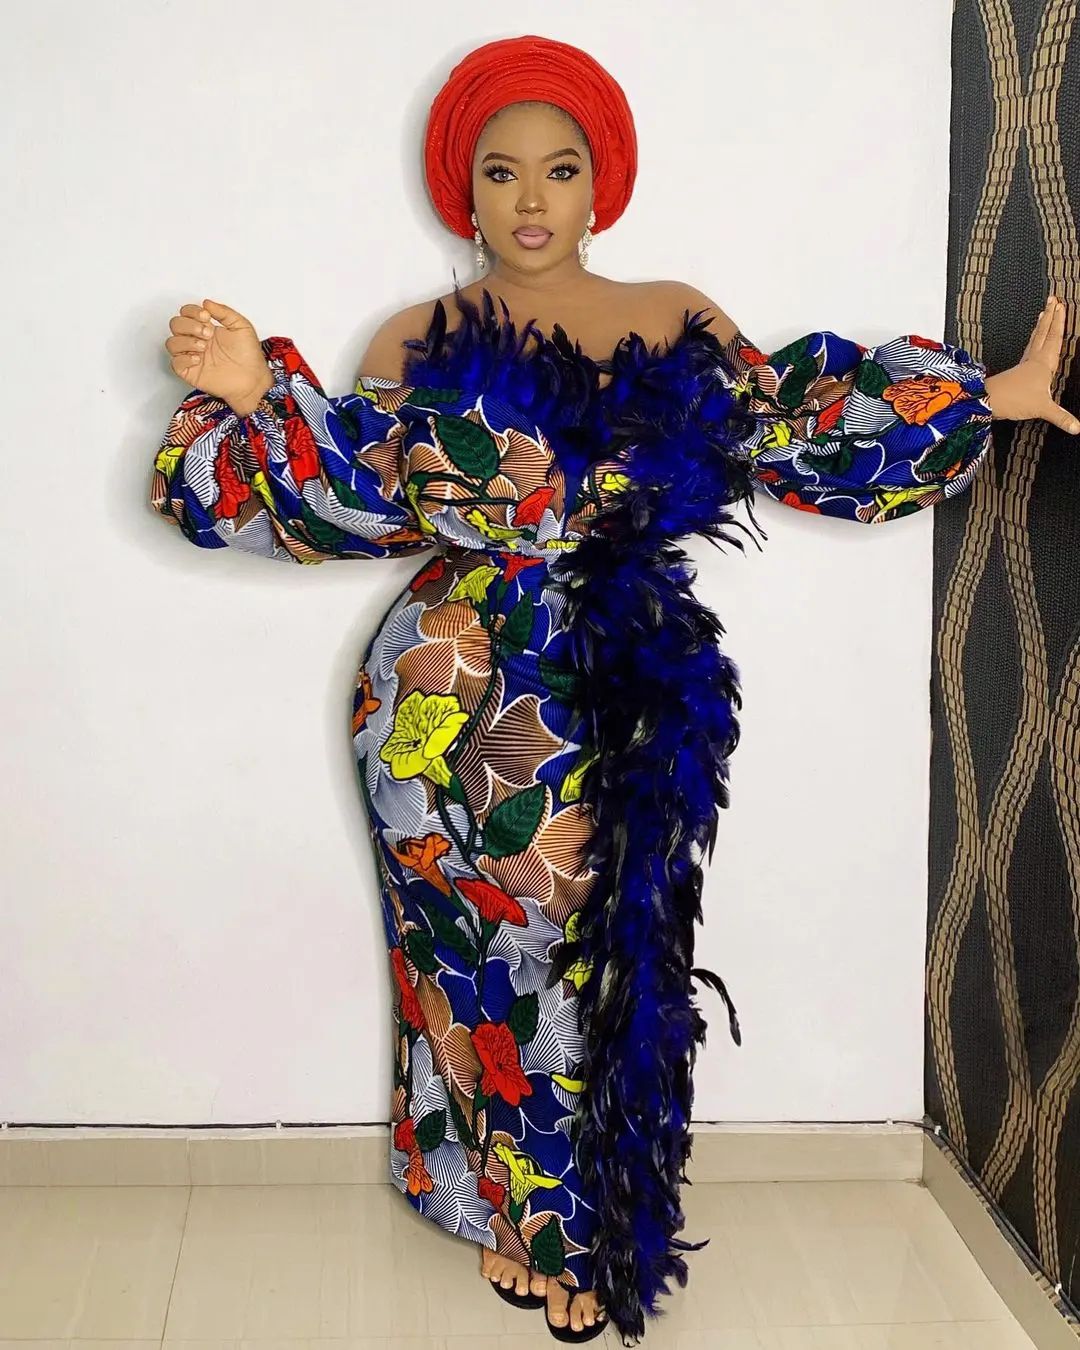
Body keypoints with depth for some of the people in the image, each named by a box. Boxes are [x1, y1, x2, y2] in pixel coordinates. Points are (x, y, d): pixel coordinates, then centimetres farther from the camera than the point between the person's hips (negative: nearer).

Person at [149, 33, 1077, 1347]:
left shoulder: (680, 322, 8)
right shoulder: (421, 345, 4)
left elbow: (802, 435, 6)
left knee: (608, 954, 7)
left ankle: (587, 1226, 29)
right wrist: (260, 396, -16)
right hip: (463, 707, -1)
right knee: (492, 953, 8)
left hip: (627, 702, 2)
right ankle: (517, 1211, 31)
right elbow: (358, 502, -3)